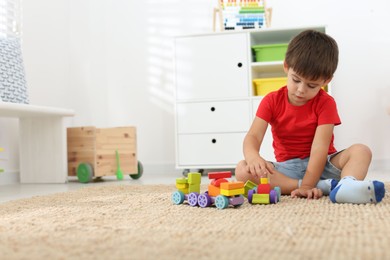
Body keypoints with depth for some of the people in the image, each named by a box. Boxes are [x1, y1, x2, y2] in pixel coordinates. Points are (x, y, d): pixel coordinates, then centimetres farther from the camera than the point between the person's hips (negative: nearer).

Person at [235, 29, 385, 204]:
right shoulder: (272, 101, -2)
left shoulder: (325, 103, -7)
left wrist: (307, 185, -31)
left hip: (321, 165, -1)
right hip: (287, 168, 1)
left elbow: (320, 146, -18)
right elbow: (253, 136, -14)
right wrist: (253, 158, -39)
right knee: (242, 170, -26)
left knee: (361, 151, -23)